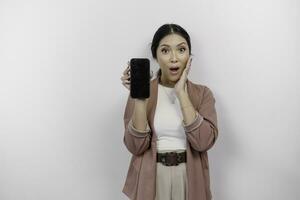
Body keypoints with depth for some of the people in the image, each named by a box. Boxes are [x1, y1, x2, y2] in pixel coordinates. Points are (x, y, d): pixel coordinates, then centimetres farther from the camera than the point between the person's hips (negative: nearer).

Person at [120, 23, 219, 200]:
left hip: (189, 179, 1)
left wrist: (181, 93, -19)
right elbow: (136, 146, -13)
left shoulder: (202, 93, -2)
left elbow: (204, 141, -17)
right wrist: (139, 99, -23)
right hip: (151, 179, 0)